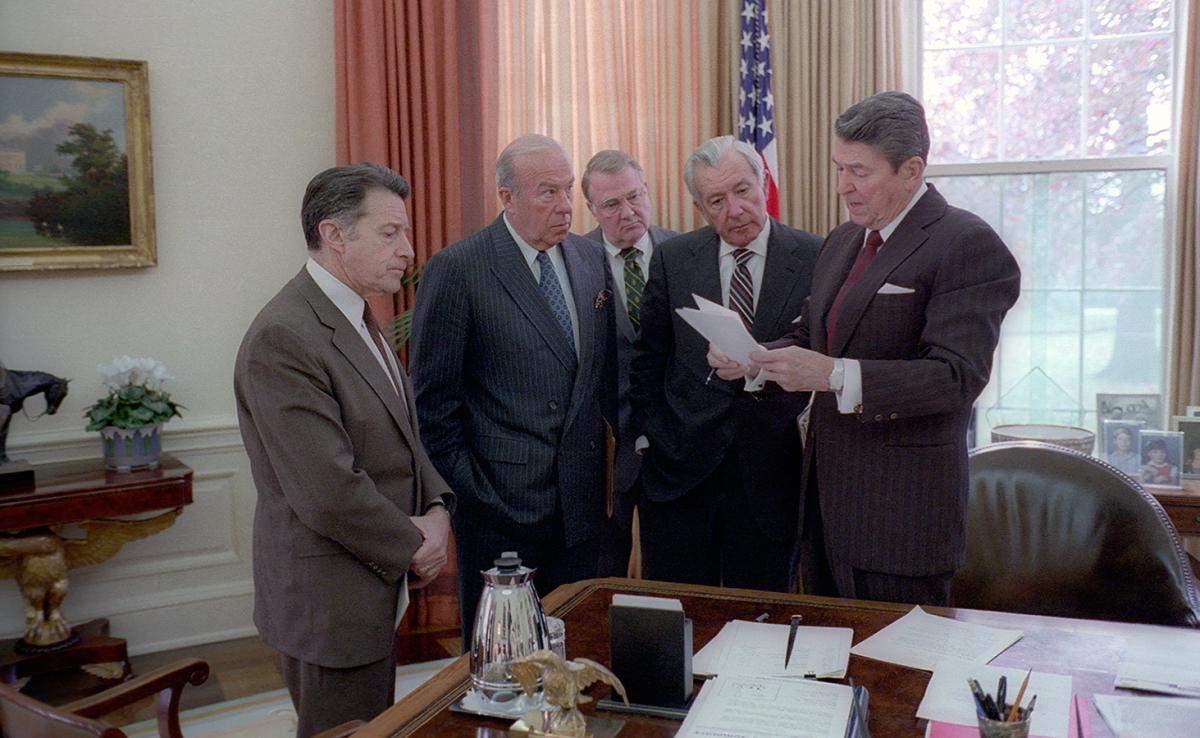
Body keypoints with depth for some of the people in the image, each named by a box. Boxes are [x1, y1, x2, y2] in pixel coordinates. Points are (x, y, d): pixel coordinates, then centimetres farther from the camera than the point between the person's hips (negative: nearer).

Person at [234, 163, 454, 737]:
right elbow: (328, 493, -27)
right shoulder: (282, 339, -24)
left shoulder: (357, 317, 8)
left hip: (377, 591, 9)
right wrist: (413, 547, -12)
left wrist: (437, 510, -4)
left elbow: (401, 434, 14)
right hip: (329, 600, -9)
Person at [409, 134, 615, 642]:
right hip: (499, 502, -5)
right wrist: (461, 490, -9)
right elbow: (433, 396, -8)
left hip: (581, 499, 5)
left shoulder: (592, 259, 8)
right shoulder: (455, 270, -10)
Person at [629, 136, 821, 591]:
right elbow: (647, 361, 7)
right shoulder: (672, 260, 3)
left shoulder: (816, 258, -3)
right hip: (679, 471, 1)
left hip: (769, 473, -1)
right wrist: (653, 438, 1)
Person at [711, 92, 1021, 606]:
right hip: (826, 493, 8)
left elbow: (958, 376, -22)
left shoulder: (969, 246, -12)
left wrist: (834, 375, -30)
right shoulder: (842, 241, 14)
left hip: (901, 511, -7)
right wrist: (752, 359, -1)